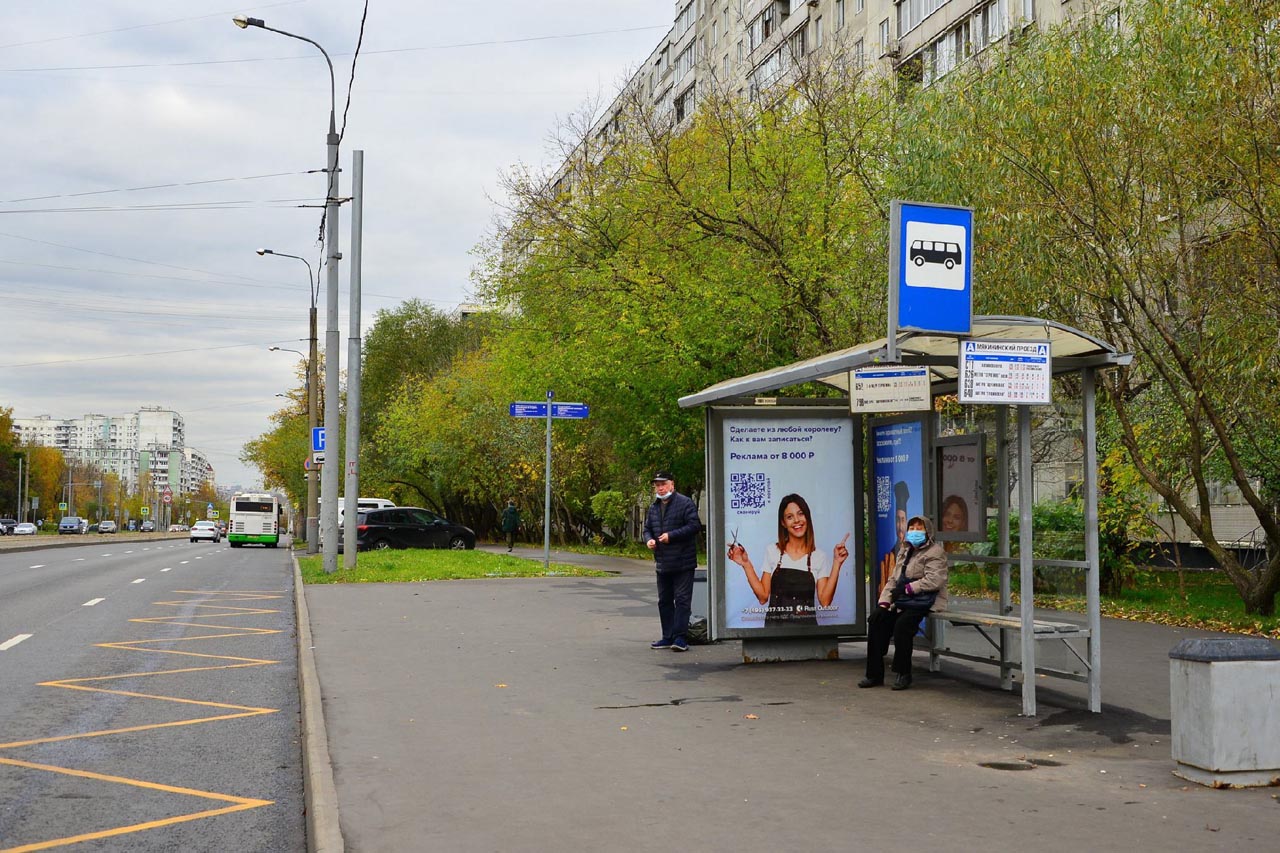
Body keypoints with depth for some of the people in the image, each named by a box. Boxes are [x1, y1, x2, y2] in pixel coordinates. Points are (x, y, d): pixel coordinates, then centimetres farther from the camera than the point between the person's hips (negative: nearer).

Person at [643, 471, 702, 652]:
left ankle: (680, 637, -5)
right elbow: (647, 528, 23)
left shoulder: (685, 503, -7)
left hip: (683, 562, -7)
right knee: (664, 601, 12)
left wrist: (671, 535, -19)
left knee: (682, 600, -6)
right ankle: (668, 637, 19)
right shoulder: (653, 507, 14)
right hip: (662, 563, 7)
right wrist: (648, 539, 0)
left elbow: (694, 526, -15)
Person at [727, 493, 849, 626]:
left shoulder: (819, 556, 4)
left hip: (806, 625, 1)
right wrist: (746, 564, -2)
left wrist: (837, 564, -6)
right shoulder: (772, 551, 6)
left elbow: (825, 601, -4)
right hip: (775, 623, -1)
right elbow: (763, 596, 3)